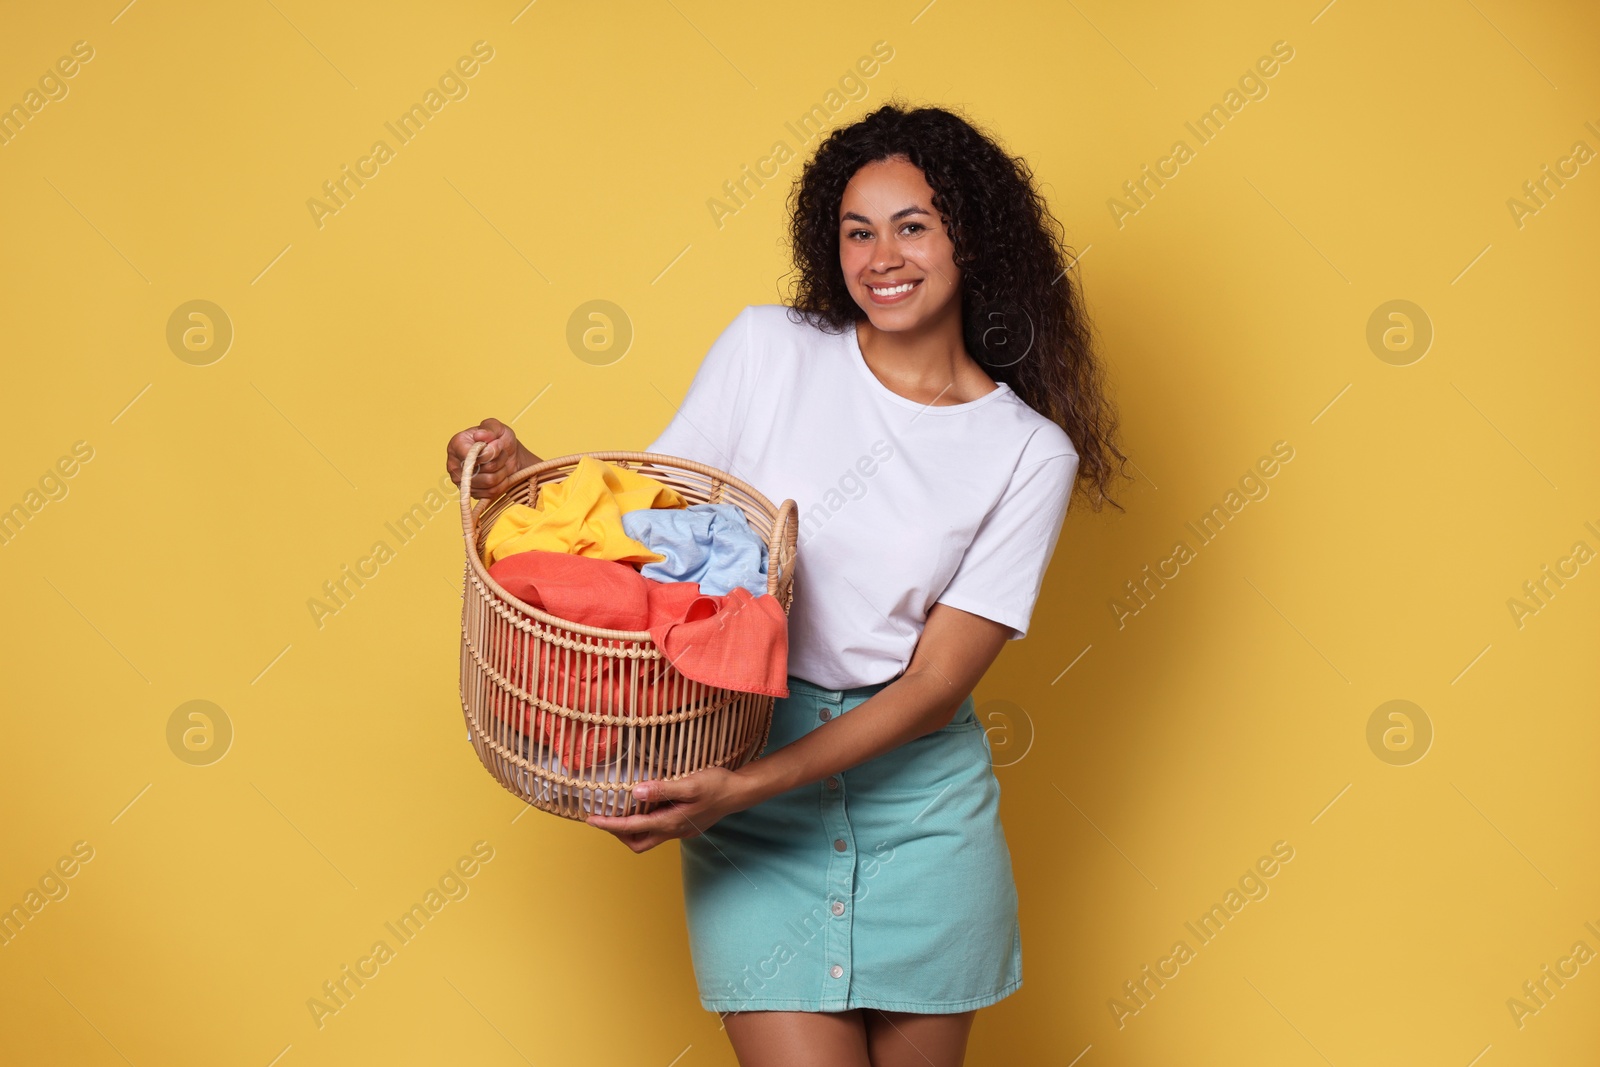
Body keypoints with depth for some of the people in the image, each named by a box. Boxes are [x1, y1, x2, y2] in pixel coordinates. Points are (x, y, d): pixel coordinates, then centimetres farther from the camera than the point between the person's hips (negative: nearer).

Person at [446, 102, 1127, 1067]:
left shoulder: (1030, 452, -4)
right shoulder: (771, 348, -1)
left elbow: (937, 684, -10)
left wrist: (746, 786, -20)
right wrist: (526, 475, -15)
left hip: (920, 792, 1)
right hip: (742, 770, 0)